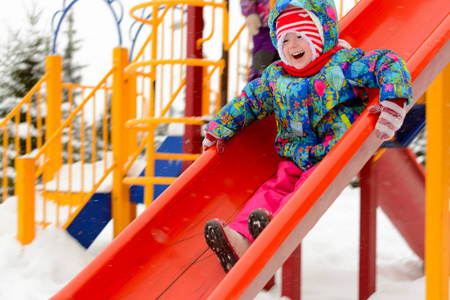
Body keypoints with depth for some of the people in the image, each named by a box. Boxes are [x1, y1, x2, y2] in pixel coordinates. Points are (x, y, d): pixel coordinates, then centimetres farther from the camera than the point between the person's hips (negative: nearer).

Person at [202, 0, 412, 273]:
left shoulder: (343, 63, -5)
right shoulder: (275, 76, 12)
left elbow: (388, 65, -16)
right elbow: (248, 102, 26)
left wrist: (394, 103, -34)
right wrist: (219, 130, 26)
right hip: (297, 158, 4)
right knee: (275, 188, -20)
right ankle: (241, 237, -41)